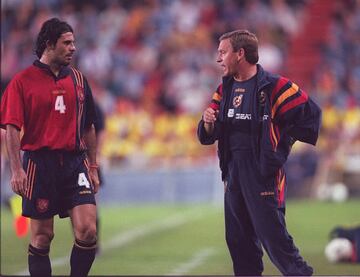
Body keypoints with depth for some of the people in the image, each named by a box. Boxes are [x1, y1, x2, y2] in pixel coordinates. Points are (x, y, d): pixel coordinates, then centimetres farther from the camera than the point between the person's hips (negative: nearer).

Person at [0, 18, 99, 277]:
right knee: (42, 236, 2)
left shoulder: (78, 79, 11)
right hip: (40, 163, -3)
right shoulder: (23, 81, -2)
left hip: (76, 162, 3)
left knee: (88, 231, -9)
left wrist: (93, 167, 15)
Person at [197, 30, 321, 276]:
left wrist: (280, 147, -5)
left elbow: (310, 114, -10)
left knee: (274, 239, -10)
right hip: (233, 175, 7)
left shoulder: (273, 87, -10)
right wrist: (208, 124, -9)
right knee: (239, 241, 11)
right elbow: (208, 136, 15)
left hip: (264, 175, -7)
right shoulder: (225, 90, 11)